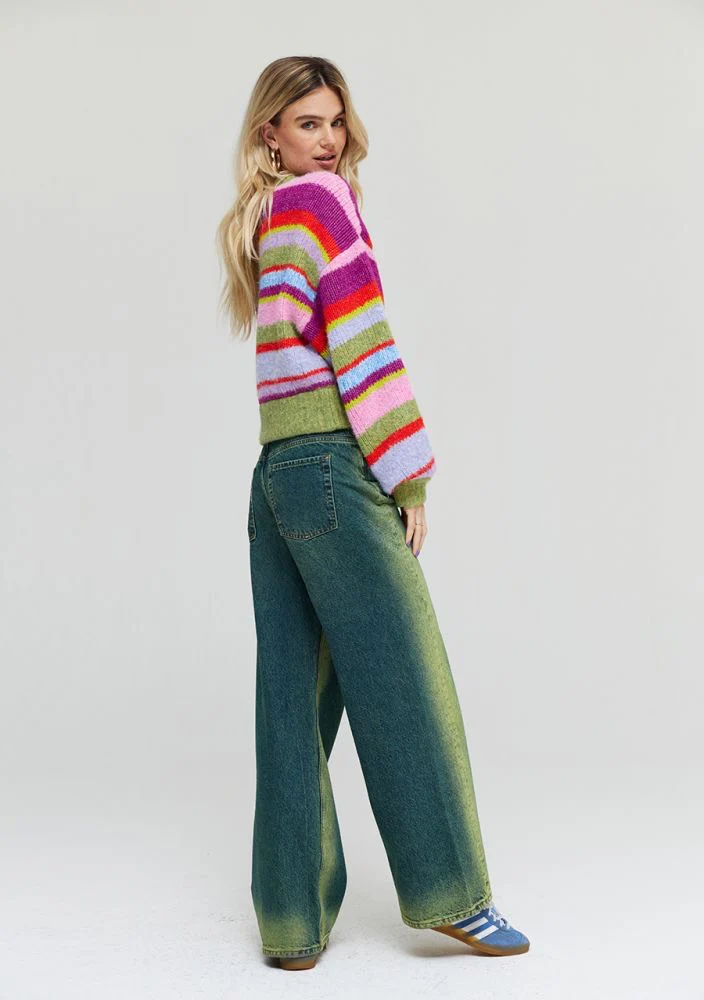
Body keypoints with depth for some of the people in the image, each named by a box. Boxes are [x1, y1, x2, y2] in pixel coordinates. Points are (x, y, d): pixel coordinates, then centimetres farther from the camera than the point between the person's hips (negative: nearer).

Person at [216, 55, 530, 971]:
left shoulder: (260, 228, 22)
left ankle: (294, 920, 12)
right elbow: (361, 344, -11)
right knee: (404, 681, 0)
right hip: (336, 469, -8)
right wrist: (410, 480, -9)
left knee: (295, 695, 7)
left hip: (277, 476, 8)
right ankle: (449, 894, 10)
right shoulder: (317, 200, -3)